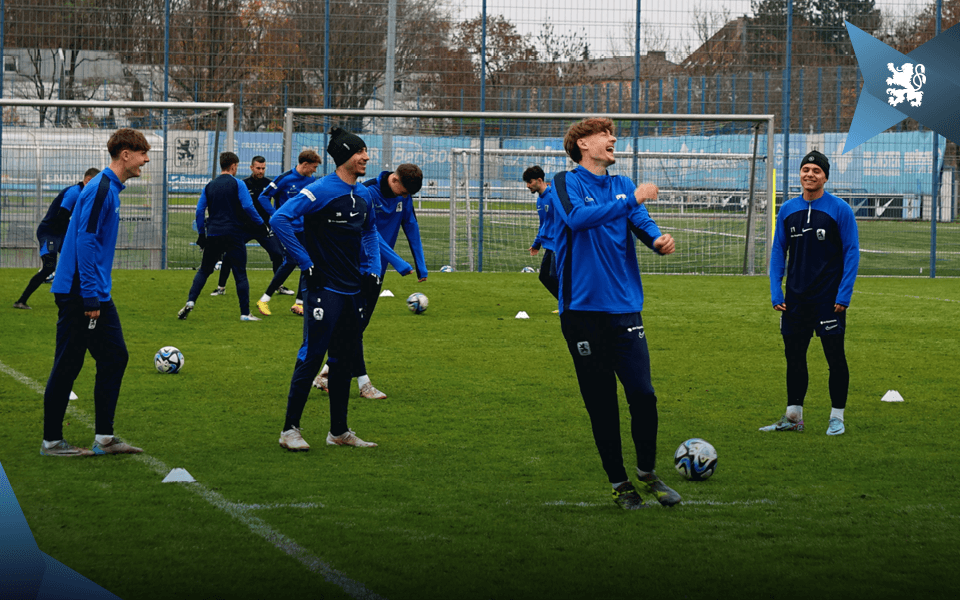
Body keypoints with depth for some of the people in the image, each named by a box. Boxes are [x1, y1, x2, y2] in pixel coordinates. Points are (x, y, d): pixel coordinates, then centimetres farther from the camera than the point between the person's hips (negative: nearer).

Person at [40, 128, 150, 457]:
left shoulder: (111, 189, 14)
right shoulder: (100, 190, -16)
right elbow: (85, 242, -21)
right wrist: (90, 296, -21)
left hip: (97, 294, 10)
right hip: (79, 294, -10)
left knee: (115, 357, 8)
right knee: (67, 366, -2)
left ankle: (104, 438, 11)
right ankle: (51, 441, 5)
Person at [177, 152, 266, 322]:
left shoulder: (210, 186, 10)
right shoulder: (237, 184, -3)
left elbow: (200, 211, 9)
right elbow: (248, 207, -10)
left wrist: (201, 233, 16)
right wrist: (260, 224, 0)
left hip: (213, 235, 4)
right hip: (234, 235, -4)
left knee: (204, 270, 14)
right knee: (240, 273, 0)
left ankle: (190, 302, -3)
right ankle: (245, 313, -1)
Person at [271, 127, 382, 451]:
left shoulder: (364, 194, 10)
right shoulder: (322, 190, -15)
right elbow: (279, 219, -22)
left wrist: (371, 268, 16)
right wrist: (306, 263, -20)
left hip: (351, 289, 8)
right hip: (323, 288, -8)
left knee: (346, 359, 11)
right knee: (312, 356, -7)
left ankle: (339, 431, 20)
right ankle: (290, 430, 0)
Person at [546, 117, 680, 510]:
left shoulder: (622, 185, 14)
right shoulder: (565, 184, -1)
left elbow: (641, 223, 0)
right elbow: (578, 218, -21)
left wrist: (658, 239, -23)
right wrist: (632, 199, -24)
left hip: (624, 308, 3)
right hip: (583, 311, -3)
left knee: (643, 395, -5)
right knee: (601, 404, 2)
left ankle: (647, 473, 14)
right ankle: (618, 482, 15)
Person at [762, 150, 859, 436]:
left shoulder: (840, 209, -5)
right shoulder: (788, 209, 7)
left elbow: (851, 252, -5)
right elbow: (778, 251, 12)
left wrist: (843, 295, -12)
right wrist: (776, 293, 3)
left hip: (829, 299, -4)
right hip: (795, 299, 4)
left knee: (835, 357, -1)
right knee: (794, 357, 7)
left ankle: (837, 418, 9)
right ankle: (793, 416, 17)